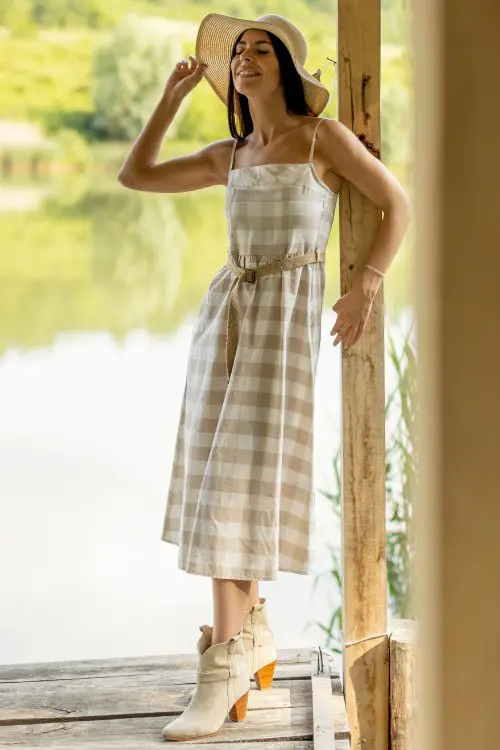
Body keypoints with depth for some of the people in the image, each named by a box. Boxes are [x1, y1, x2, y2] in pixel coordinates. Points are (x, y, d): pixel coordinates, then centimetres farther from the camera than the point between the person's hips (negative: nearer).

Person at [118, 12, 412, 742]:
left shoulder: (323, 135, 0)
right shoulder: (229, 156, 15)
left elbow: (397, 203, 0)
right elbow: (136, 175, 16)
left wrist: (366, 284, -10)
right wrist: (173, 96, 15)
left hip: (288, 313, -6)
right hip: (226, 308, 6)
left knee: (242, 478, -14)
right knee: (216, 474, 5)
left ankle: (222, 669, -14)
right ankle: (252, 633, 20)